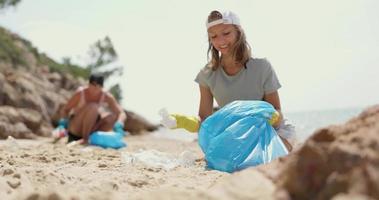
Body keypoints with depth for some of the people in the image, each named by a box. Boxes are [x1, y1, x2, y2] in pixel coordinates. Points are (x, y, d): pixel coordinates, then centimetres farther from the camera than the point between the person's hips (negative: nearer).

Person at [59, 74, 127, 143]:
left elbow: (122, 114, -15)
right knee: (93, 107, -30)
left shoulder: (106, 96, -10)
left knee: (113, 117, -21)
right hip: (75, 129, -4)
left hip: (90, 128, 4)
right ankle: (85, 138, -22)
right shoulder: (80, 93, -16)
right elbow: (64, 110, -10)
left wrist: (119, 124, -36)